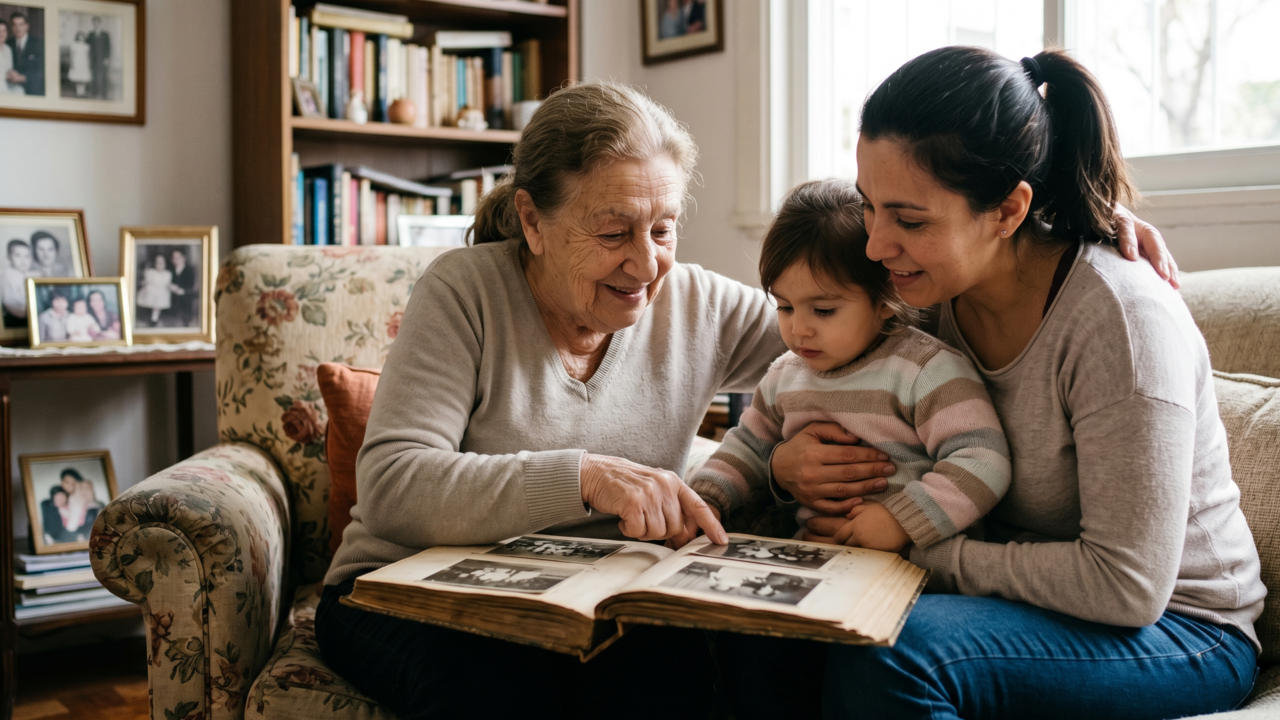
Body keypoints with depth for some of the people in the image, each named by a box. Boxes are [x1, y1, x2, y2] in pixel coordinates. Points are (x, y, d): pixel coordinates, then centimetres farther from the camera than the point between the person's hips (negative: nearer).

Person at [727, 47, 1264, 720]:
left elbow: (1127, 586, -24)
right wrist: (789, 464, -14)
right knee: (758, 640, -18)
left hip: (1176, 630, -5)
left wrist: (919, 551, -20)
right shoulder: (933, 294, -4)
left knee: (887, 654, -33)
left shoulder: (1123, 317, -23)